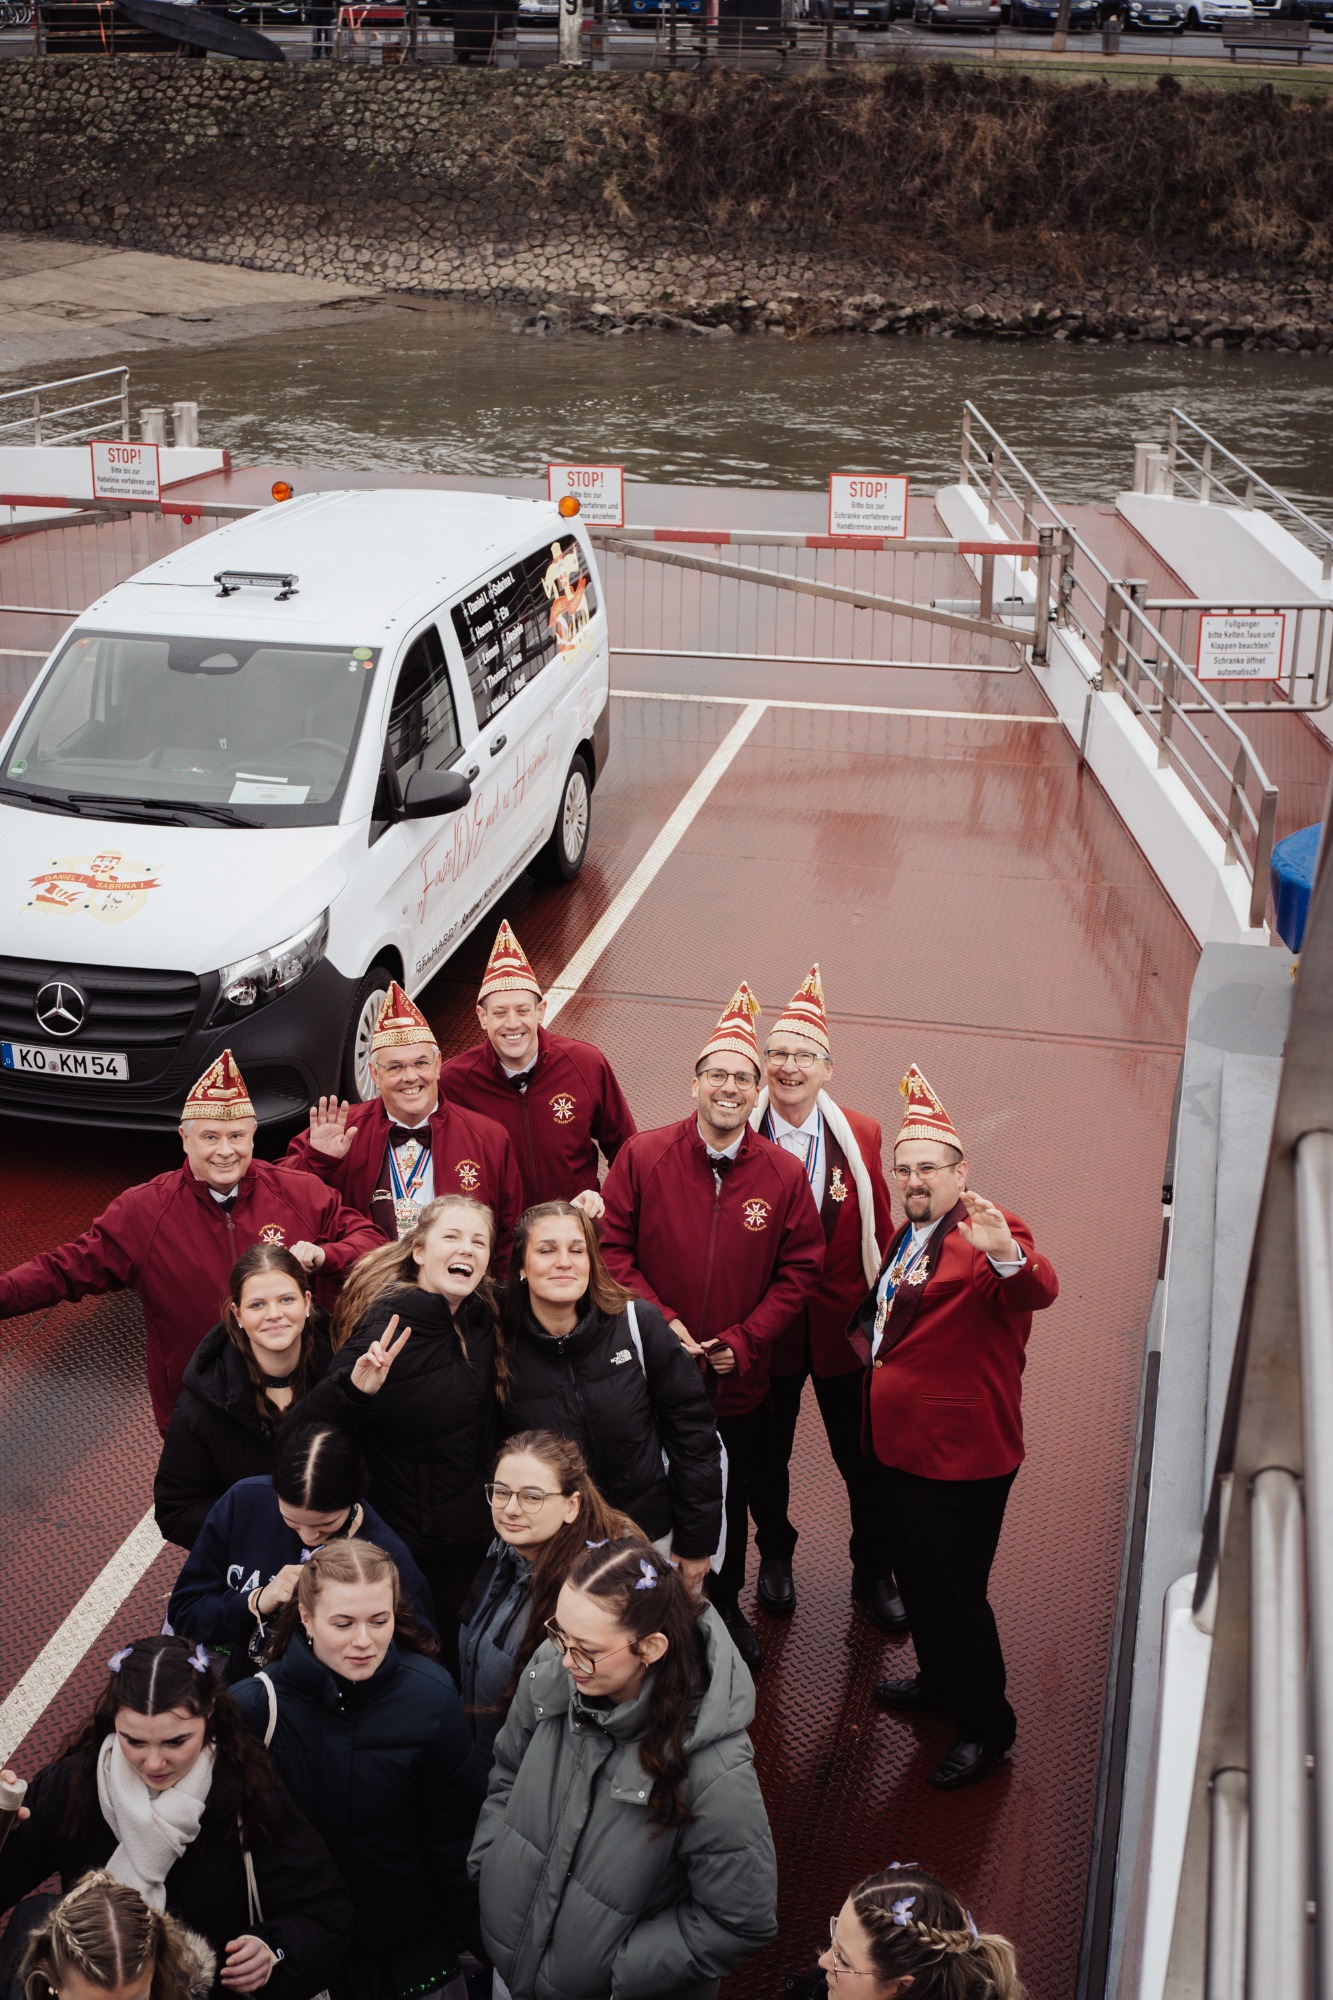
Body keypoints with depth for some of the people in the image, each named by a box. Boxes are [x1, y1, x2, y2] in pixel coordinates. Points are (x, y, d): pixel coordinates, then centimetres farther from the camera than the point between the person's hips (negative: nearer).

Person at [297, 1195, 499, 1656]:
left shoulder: (483, 1315, -2)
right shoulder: (390, 1326, -20)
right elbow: (314, 1426, -22)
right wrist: (354, 1389, -44)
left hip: (475, 1534, 6)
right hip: (409, 1549, -6)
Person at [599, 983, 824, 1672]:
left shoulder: (784, 1175, -7)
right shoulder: (642, 1157, -10)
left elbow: (800, 1269, -2)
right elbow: (612, 1250, -6)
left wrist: (742, 1342, -10)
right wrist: (661, 1322, -16)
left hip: (738, 1380, 1)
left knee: (728, 1501, 18)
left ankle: (723, 1606, 42)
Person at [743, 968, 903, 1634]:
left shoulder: (861, 1136, -6)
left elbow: (879, 1230, 0)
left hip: (844, 1327, 1)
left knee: (864, 1460, 11)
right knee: (765, 1455, 18)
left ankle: (873, 1574, 35)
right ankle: (775, 1555, 45)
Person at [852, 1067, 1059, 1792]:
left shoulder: (986, 1235, -18)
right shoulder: (907, 1237, 11)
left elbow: (1038, 1291, -41)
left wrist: (1008, 1256, -59)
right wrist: (867, 1331, 15)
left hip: (962, 1457, -9)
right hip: (902, 1445, 9)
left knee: (952, 1590, 1)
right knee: (915, 1577, 24)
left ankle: (986, 1727, 20)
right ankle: (940, 1680, 46)